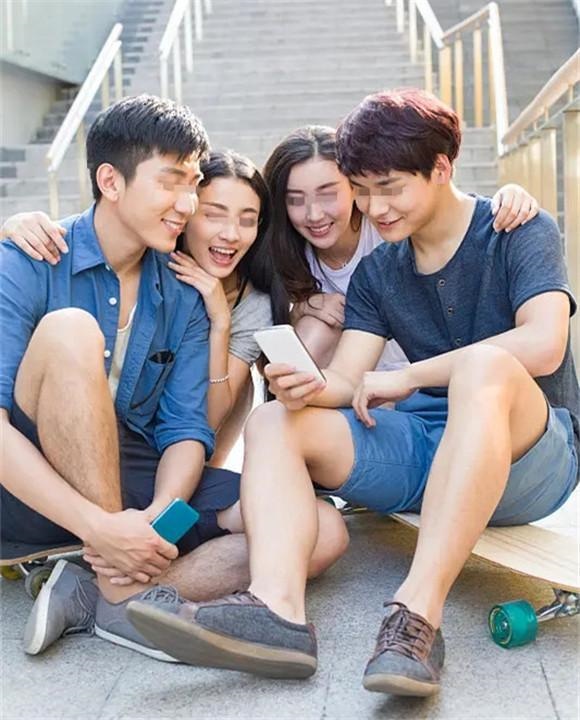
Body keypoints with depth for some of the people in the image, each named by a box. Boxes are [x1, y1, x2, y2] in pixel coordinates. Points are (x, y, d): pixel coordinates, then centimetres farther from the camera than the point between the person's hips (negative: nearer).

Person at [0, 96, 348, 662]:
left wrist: (159, 514, -22)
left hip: (129, 486, 5)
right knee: (71, 329, -32)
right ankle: (125, 595, -27)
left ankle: (92, 591, -24)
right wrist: (97, 526, -30)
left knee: (323, 531, -12)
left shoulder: (182, 293, 5)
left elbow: (186, 428, 0)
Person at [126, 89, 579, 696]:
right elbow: (347, 380, 2)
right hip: (425, 448, 5)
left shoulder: (520, 233, -3)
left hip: (528, 456, -5)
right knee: (273, 422, -12)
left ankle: (417, 614, -44)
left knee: (485, 363, -37)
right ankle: (276, 608, -38)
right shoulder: (376, 273, 13)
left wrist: (407, 377, -15)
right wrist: (310, 388, -23)